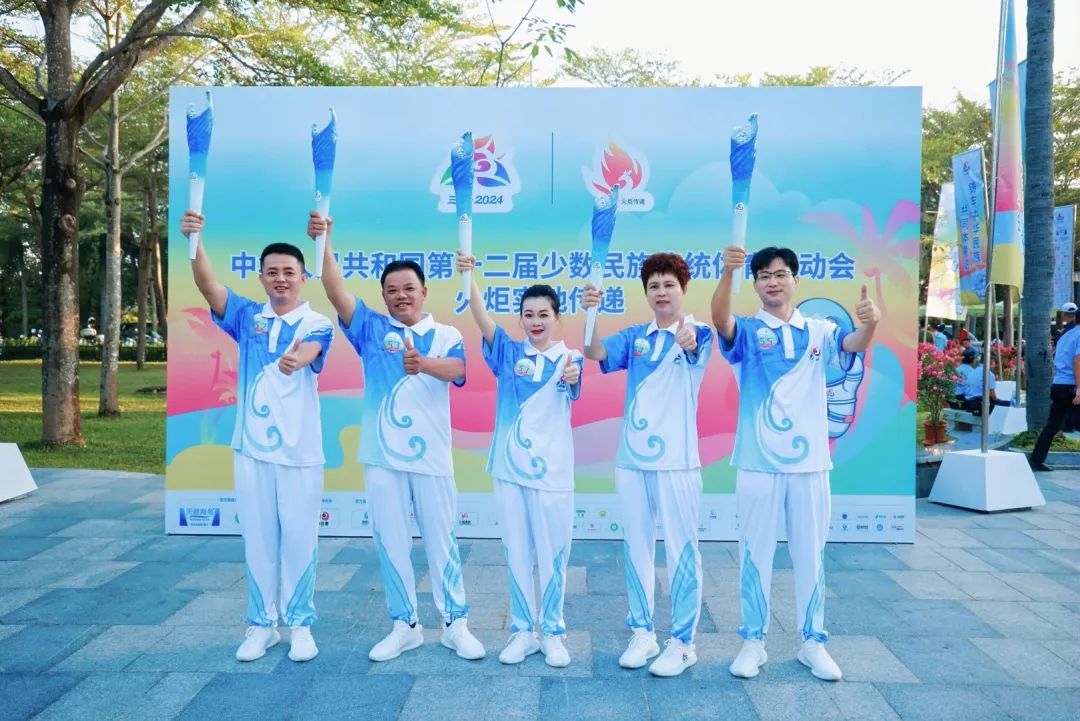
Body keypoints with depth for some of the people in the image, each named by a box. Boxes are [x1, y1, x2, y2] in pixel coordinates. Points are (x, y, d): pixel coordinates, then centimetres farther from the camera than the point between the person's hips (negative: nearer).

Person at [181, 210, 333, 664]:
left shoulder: (317, 323, -4)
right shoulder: (247, 317, 4)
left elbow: (309, 351, -26)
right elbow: (208, 286, -12)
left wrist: (295, 360, -51)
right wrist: (195, 241, -30)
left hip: (300, 451, -2)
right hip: (251, 448, 3)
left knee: (300, 539, 5)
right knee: (258, 539, 11)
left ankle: (300, 624, 20)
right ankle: (262, 623, 24)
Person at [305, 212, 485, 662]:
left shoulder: (447, 335, 2)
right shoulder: (372, 329, 6)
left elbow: (456, 369, -19)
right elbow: (336, 293, -9)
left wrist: (424, 364, -41)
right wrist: (323, 243, -24)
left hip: (431, 456, -1)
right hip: (382, 456, 2)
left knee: (441, 541, 7)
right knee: (391, 542, 8)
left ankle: (455, 624, 20)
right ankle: (404, 625, 23)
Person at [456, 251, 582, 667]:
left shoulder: (568, 358, -1)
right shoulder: (509, 354, 2)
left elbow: (574, 378, -24)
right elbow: (482, 320, -13)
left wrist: (573, 375, -48)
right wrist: (469, 277, -28)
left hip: (552, 473, -1)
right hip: (510, 469, 2)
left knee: (552, 556, 7)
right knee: (517, 555, 10)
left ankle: (552, 632, 23)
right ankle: (523, 630, 24)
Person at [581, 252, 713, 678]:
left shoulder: (698, 332, -4)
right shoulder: (635, 336, 7)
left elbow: (695, 348, -28)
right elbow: (594, 352, -9)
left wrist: (688, 340, -52)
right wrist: (590, 314, -29)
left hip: (677, 460, -4)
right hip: (631, 459, 4)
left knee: (681, 551, 4)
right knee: (636, 548, 12)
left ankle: (683, 642, 16)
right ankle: (642, 633, 26)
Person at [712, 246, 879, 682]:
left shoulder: (819, 331, 6)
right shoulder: (746, 332, -1)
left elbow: (853, 345, -13)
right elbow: (720, 320, -23)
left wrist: (869, 323, -37)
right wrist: (728, 272, -42)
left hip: (809, 462, 2)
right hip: (758, 462, -2)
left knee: (810, 554, 11)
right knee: (756, 553, 6)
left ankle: (812, 641, 24)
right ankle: (754, 641, 19)